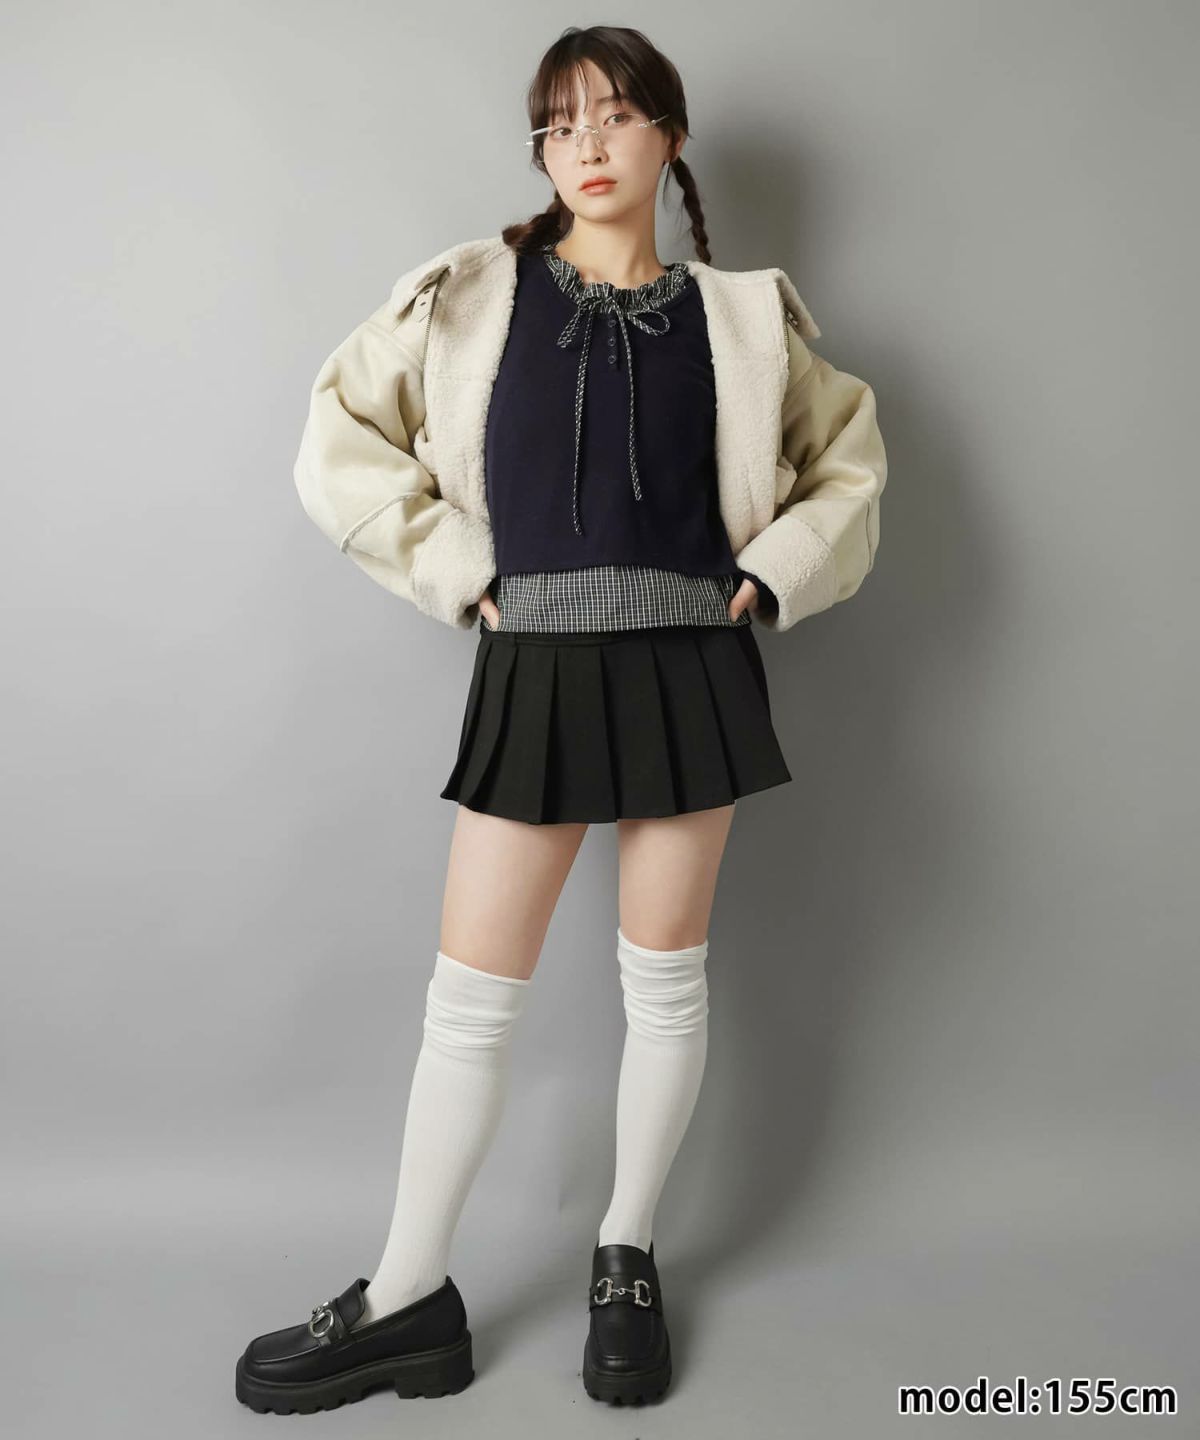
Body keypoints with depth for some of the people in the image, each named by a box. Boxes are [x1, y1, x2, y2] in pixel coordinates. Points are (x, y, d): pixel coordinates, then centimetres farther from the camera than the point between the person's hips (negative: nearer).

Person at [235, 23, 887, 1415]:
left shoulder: (739, 316, 6)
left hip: (688, 671, 1)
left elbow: (851, 456, 17)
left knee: (665, 983, 9)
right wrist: (454, 568, -3)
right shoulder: (474, 296, 4)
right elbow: (338, 442, 5)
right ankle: (409, 1298, 20)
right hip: (536, 671, 0)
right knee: (469, 998, 3)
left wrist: (777, 573, 3)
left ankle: (626, 1261, 29)